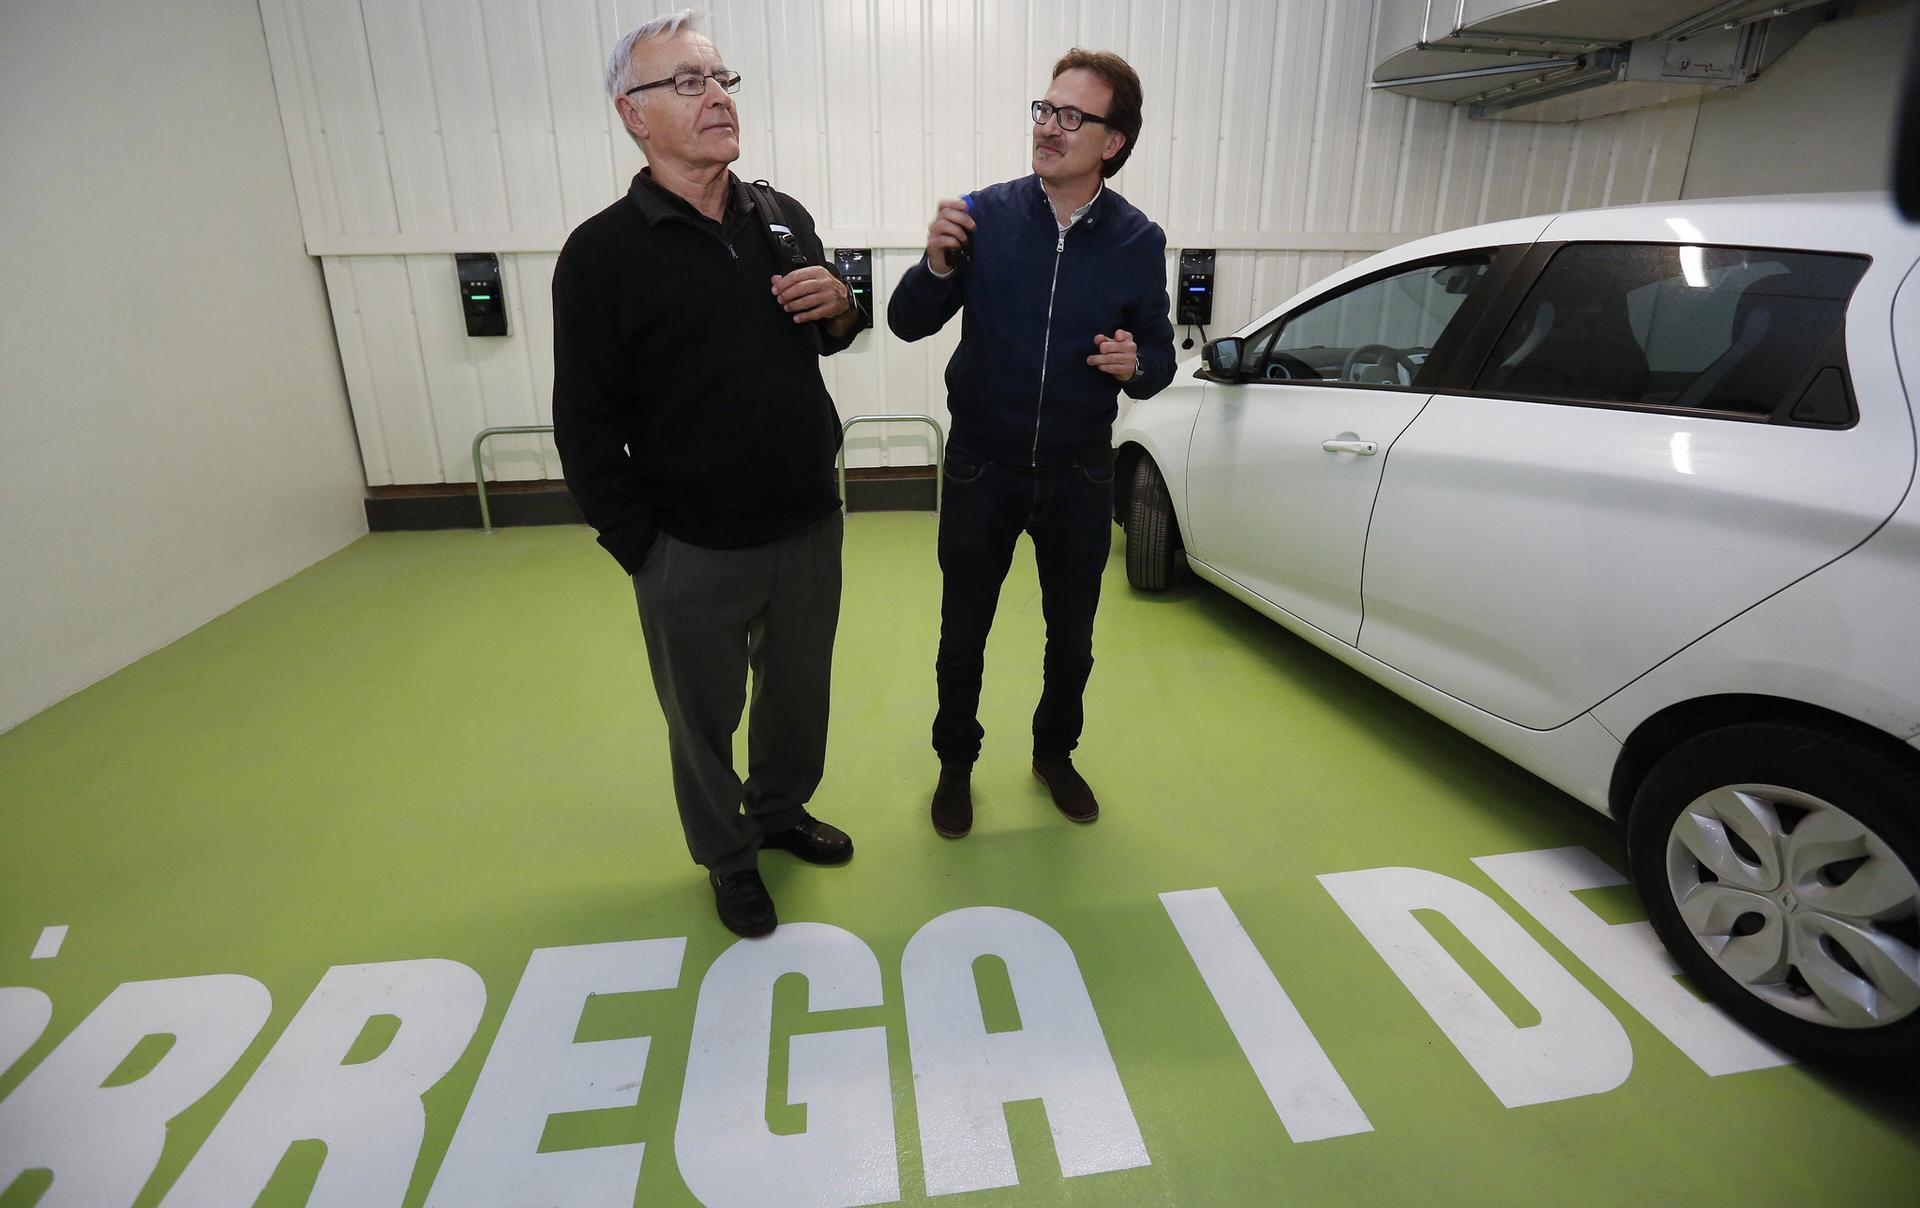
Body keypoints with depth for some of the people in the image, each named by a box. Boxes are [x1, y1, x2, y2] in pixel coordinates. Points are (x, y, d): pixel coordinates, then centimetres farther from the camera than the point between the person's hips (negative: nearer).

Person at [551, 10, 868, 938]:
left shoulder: (784, 218, 6)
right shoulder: (603, 251, -9)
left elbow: (824, 339, 18)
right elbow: (586, 423, -9)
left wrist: (840, 308, -5)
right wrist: (638, 548, -10)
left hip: (810, 525, 5)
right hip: (695, 550, -4)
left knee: (799, 692, 20)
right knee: (705, 718, 13)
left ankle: (780, 810, 46)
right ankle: (729, 857, 38)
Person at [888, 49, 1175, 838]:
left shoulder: (1138, 241, -5)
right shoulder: (987, 215, -8)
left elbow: (1159, 361, 3)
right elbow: (908, 324, -7)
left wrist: (1135, 365, -20)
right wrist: (938, 263, -27)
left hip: (1079, 476, 2)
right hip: (981, 470, -1)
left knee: (1071, 638, 17)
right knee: (962, 638, 10)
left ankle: (1054, 753, 43)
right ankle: (955, 765, 36)